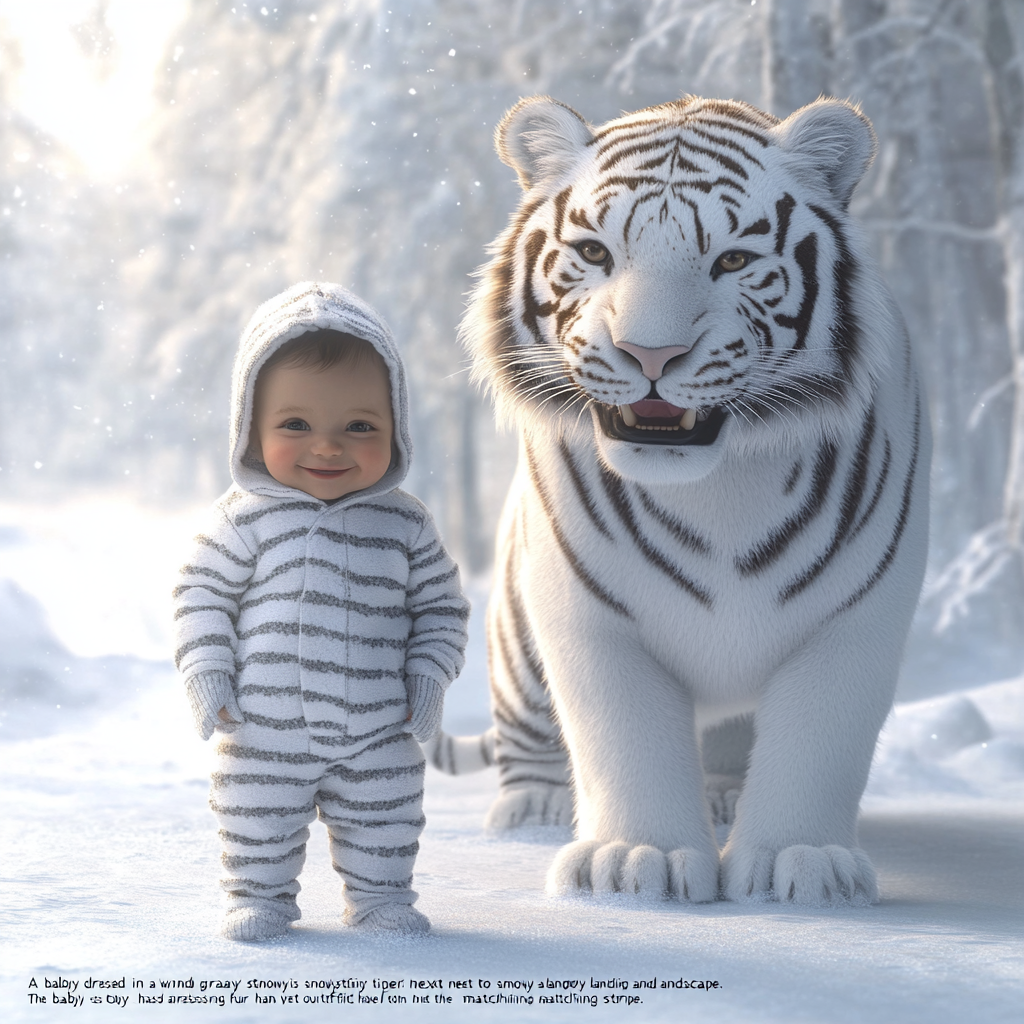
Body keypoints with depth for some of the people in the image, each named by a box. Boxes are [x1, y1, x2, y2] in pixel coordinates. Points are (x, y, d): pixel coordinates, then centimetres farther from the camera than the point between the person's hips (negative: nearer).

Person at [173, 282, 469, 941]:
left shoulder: (405, 525, -2)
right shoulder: (246, 521, -8)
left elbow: (440, 604, 7)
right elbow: (203, 595, -2)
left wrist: (429, 677, -3)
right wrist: (206, 674, -11)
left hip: (379, 738, 1)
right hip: (264, 737, -1)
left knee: (384, 826, 13)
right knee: (259, 826, 10)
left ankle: (381, 895, 34)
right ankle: (261, 895, 31)